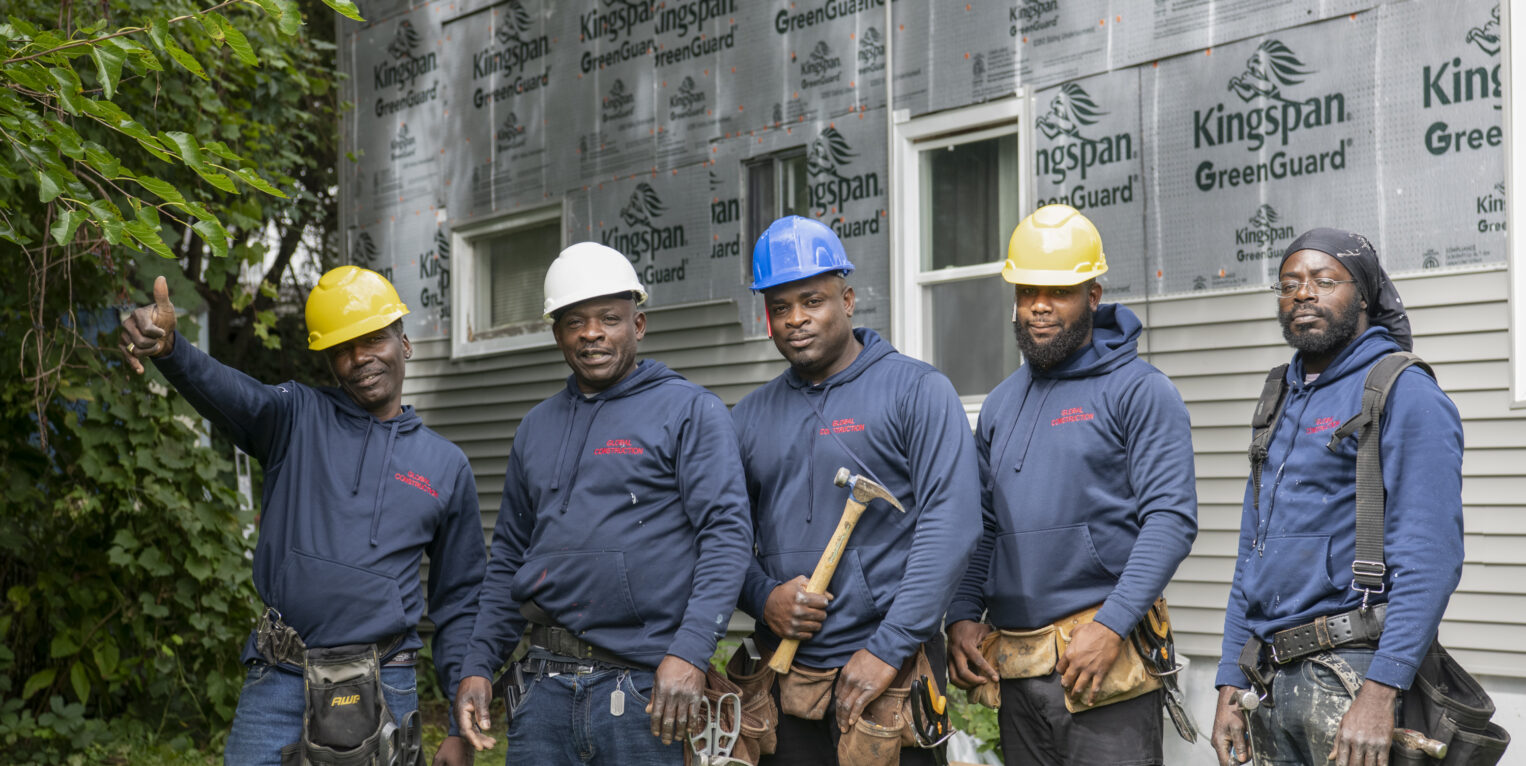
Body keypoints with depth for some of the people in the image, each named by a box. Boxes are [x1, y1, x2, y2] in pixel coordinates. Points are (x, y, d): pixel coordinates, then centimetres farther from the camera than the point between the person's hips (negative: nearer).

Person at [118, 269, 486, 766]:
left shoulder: (446, 466, 10)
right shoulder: (297, 419, 6)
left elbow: (459, 603, 13)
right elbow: (229, 393, -17)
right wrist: (167, 347, -40)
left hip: (382, 688, 1)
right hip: (278, 686, -1)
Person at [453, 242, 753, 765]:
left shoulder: (690, 411, -1)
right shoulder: (537, 427, 17)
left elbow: (727, 535, -10)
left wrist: (689, 653, -21)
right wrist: (478, 666, 11)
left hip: (644, 686, -5)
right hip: (545, 682, 5)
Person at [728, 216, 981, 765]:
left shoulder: (917, 391, -3)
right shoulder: (750, 415, 12)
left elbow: (950, 523, -12)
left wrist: (889, 648, -17)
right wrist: (763, 596, -7)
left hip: (886, 676, -4)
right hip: (783, 675, 4)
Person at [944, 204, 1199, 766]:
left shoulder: (1139, 391, -4)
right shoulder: (1001, 404, 16)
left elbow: (1171, 519, -12)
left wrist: (1111, 626, -20)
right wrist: (962, 615, 3)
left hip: (1104, 658, -6)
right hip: (1013, 671, 6)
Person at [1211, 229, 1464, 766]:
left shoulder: (1404, 394, -6)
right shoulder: (1280, 406, 18)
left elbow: (1430, 559, -16)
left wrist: (1379, 694, -23)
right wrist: (1230, 687, 13)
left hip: (1353, 676, -7)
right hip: (1271, 681, 7)